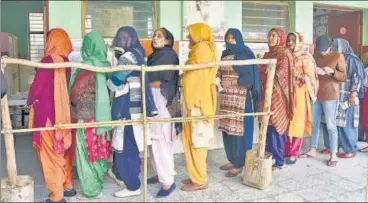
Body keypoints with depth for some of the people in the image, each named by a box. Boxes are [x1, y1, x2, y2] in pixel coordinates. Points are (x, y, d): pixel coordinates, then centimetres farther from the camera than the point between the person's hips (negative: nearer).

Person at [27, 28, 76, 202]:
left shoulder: (48, 60, -16)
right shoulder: (65, 61, 6)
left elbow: (37, 85, -12)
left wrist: (30, 102, 5)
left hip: (46, 112, -7)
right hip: (62, 111, 7)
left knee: (50, 152, 1)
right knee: (62, 150, 16)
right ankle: (68, 186, 26)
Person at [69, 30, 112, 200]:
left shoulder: (88, 66, -16)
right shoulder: (105, 64, 2)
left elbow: (75, 91, -14)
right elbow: (106, 89, 6)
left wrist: (75, 104, 6)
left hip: (86, 115, -7)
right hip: (101, 114, 7)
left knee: (86, 151, 4)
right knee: (98, 147, 16)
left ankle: (92, 191, 13)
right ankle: (98, 183, 31)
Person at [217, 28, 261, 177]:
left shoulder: (246, 55, -5)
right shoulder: (225, 55, 14)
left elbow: (251, 78, -12)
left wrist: (231, 83, -18)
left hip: (241, 99, -7)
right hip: (226, 98, 7)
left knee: (239, 130, -4)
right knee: (227, 129, 9)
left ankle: (239, 164, 7)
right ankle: (232, 160, 22)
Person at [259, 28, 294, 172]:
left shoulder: (284, 54, -4)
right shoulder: (267, 54, 18)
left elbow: (280, 73, -14)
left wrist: (265, 73, -4)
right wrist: (263, 73, -2)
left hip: (277, 95, -7)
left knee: (275, 128, -4)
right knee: (267, 128, 8)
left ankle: (278, 162, 7)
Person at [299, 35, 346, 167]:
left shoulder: (338, 56, -3)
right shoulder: (315, 56, 9)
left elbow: (344, 77, -3)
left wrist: (332, 72, -21)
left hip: (330, 96, -5)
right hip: (315, 94, 5)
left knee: (331, 125, -3)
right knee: (314, 123, 10)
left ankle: (333, 155, 5)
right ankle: (312, 150, 22)